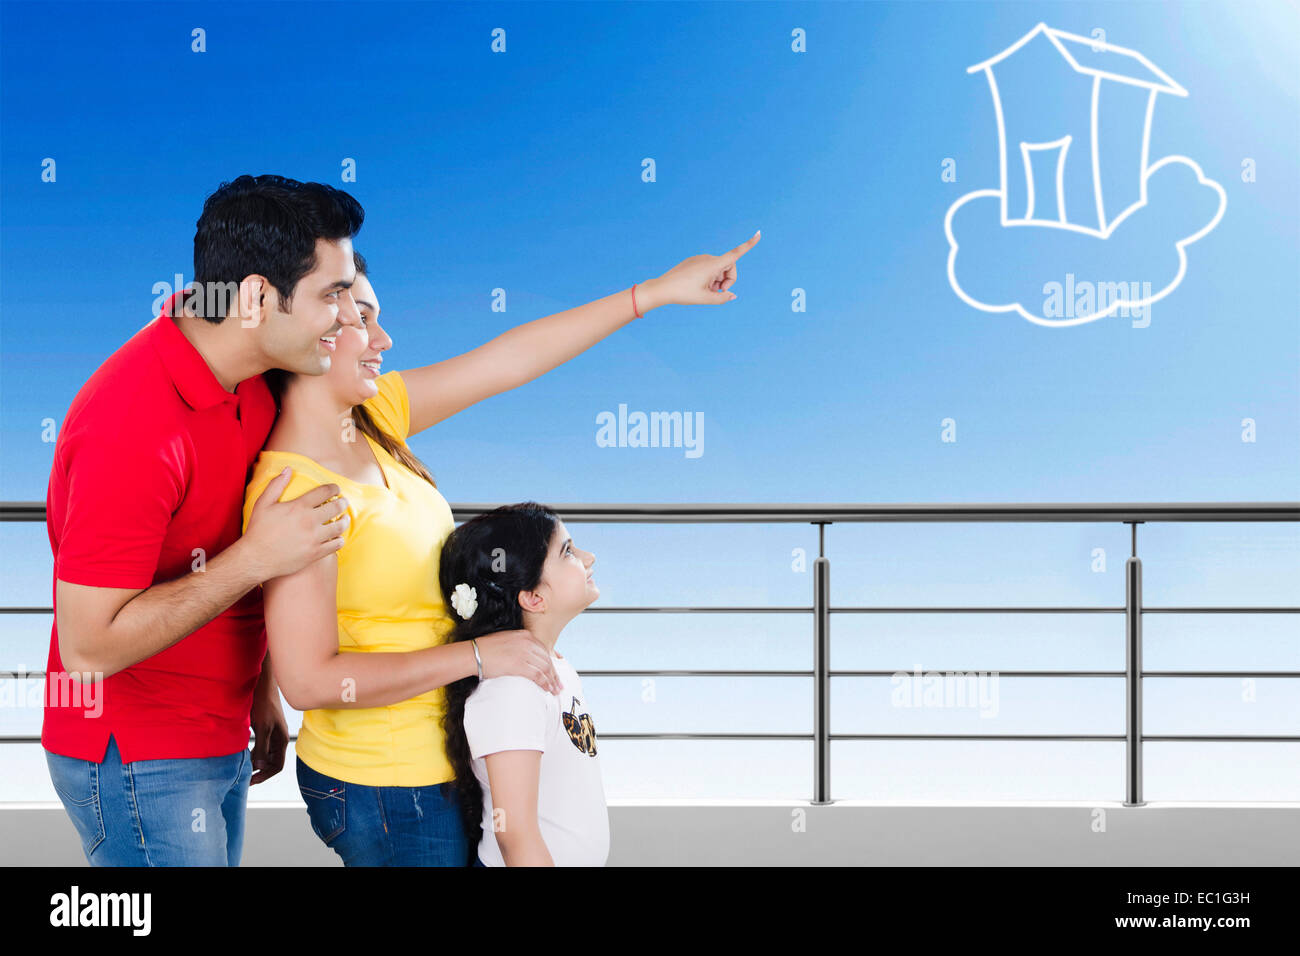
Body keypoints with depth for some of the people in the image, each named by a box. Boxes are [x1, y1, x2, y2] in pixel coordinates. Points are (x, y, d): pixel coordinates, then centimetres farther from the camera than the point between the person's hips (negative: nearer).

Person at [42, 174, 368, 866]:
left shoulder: (249, 381, 1)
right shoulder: (136, 425, -28)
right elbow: (88, 647, -27)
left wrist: (261, 690, 17)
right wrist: (256, 559, -27)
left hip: (219, 741, 9)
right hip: (138, 765, -8)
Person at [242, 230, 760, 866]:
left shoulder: (373, 417, 0)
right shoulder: (292, 491, -25)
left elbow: (510, 360, 4)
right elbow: (308, 679, -27)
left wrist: (659, 290, 6)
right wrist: (478, 656, -23)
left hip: (437, 760, 8)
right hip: (389, 790, -8)